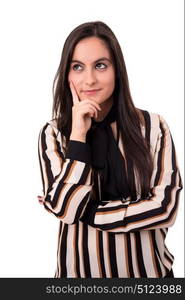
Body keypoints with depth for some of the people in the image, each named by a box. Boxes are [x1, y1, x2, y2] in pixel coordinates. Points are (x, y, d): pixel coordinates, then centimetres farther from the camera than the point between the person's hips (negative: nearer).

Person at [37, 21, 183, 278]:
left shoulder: (153, 127, -9)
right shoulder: (53, 134, -6)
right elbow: (64, 209, -15)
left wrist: (85, 211, -14)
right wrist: (78, 134, -19)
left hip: (146, 268, 0)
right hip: (80, 269, 1)